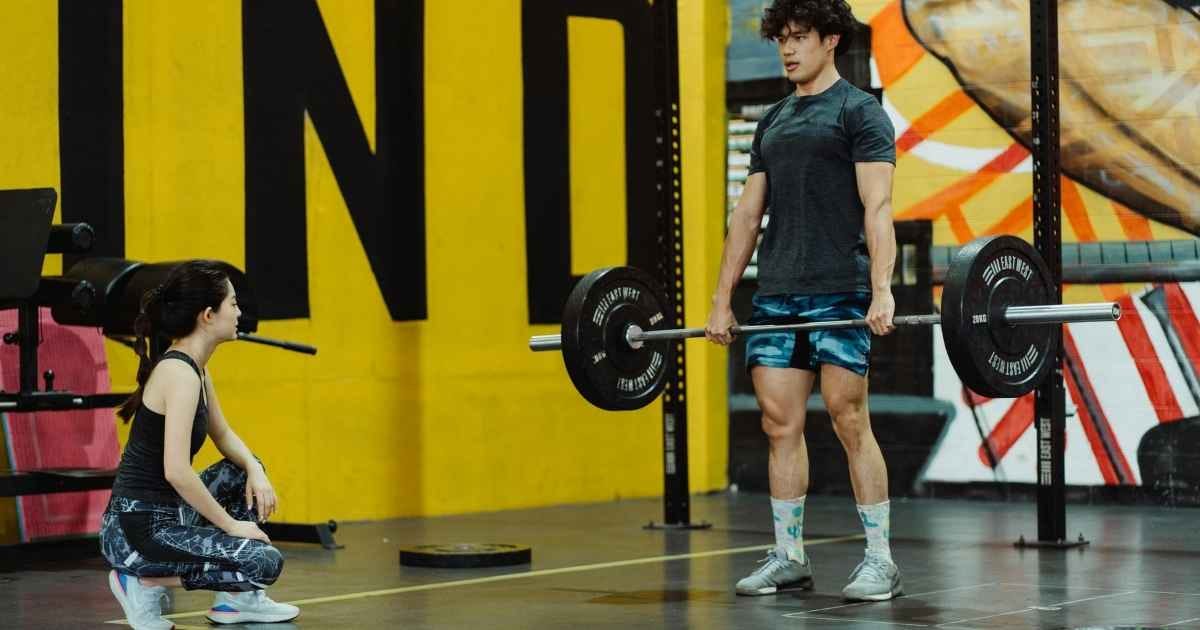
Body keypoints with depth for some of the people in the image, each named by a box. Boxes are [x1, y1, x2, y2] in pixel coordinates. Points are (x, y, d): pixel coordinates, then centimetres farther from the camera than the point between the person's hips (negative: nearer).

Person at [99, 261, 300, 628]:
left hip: (164, 514, 10)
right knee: (265, 562, -17)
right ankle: (145, 582, -5)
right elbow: (176, 471, -26)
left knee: (244, 472, 23)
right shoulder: (180, 373, -19)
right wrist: (230, 524, -16)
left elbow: (224, 437, 24)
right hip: (137, 530, -10)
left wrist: (255, 471, 4)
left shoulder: (193, 367, 11)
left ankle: (236, 599, 18)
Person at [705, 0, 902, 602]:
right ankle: (788, 556, 13)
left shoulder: (859, 113, -2)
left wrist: (882, 291, -23)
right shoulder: (772, 123, 18)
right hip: (775, 294, 7)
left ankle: (880, 560, 0)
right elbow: (747, 214, 18)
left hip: (838, 292, -6)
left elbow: (877, 207, -12)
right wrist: (721, 300, 13)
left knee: (849, 421, -7)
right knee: (780, 423, 5)